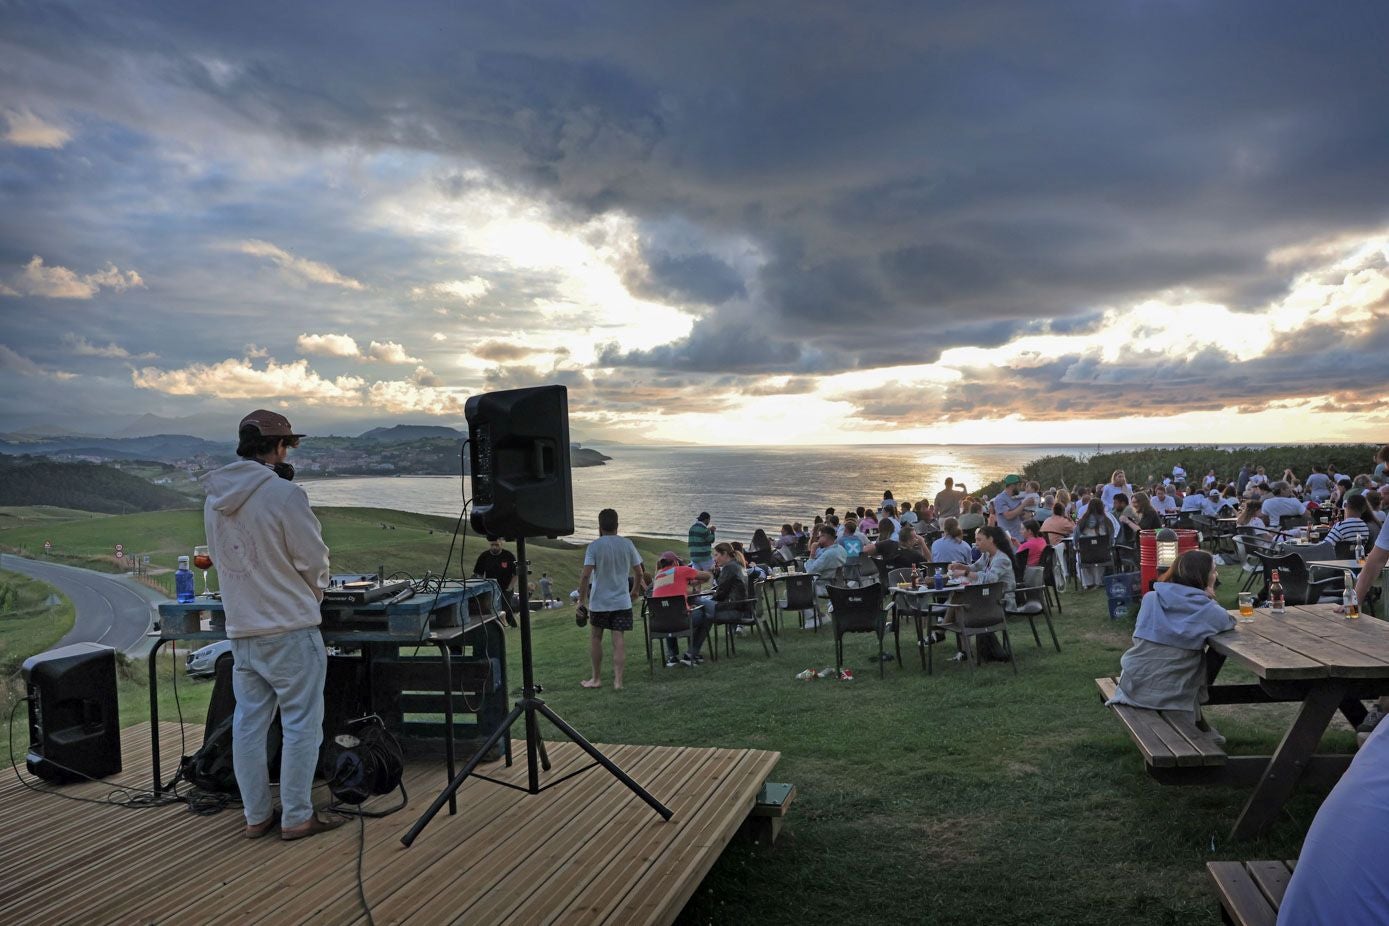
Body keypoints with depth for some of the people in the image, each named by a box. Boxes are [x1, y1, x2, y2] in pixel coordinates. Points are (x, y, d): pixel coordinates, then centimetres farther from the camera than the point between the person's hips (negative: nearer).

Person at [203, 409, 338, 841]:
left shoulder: (214, 500, 5)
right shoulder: (284, 494, -16)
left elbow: (224, 561, 16)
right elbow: (315, 562, -9)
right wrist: (312, 595, 11)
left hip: (240, 630, 7)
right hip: (289, 630, -7)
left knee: (248, 724, 13)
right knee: (301, 724, 4)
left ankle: (256, 816, 22)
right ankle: (296, 818, 10)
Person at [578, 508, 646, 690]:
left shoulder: (594, 547, -9)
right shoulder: (627, 545, 1)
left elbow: (586, 576, -16)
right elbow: (640, 573, 5)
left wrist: (581, 600, -9)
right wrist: (634, 592, 21)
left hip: (599, 602, -2)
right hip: (622, 601, 2)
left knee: (595, 638, 14)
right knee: (618, 640, 2)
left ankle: (596, 679, 21)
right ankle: (618, 680, -4)